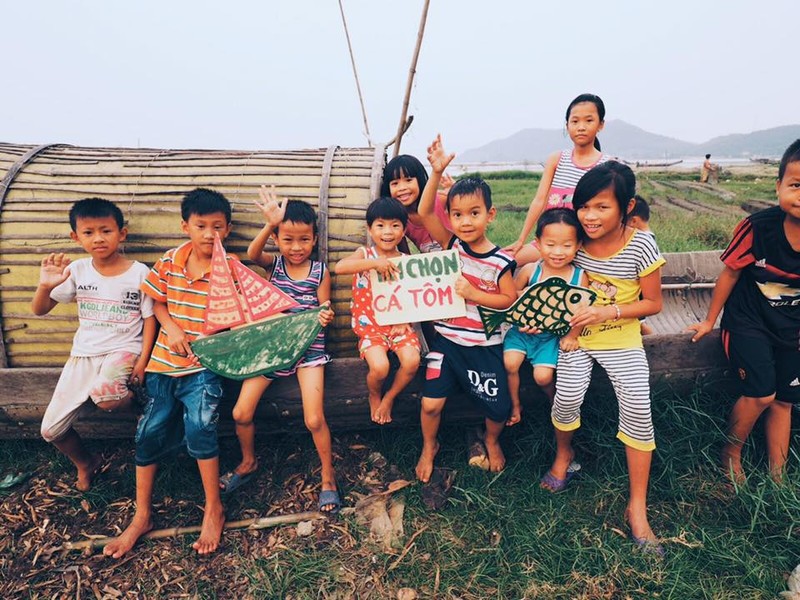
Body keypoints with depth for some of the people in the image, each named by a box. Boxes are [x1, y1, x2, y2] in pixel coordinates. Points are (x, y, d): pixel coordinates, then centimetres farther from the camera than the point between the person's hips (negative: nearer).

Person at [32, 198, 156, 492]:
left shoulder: (139, 272, -7)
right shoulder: (77, 270, 2)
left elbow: (150, 319, -4)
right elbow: (39, 310, 6)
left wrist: (143, 361, -14)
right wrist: (45, 285, -15)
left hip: (123, 350, -4)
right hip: (83, 353, 4)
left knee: (104, 396, -38)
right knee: (51, 429, 1)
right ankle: (85, 463, 31)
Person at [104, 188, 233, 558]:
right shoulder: (169, 262, 0)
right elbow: (157, 301, 11)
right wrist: (170, 328, -6)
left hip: (204, 365, -4)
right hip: (165, 361, 4)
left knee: (199, 426, -24)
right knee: (149, 433, 5)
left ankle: (213, 510, -3)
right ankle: (142, 517, 24)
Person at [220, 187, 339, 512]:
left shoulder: (320, 271, -2)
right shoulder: (274, 264, 0)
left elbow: (324, 310, 1)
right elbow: (252, 254, -22)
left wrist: (326, 316, -24)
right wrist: (270, 225, -38)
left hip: (309, 347, -2)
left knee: (314, 419, -14)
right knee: (241, 412, -2)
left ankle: (328, 476, 11)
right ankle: (248, 462, 30)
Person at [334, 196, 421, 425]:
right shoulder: (365, 255, -1)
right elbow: (339, 267, -22)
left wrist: (404, 320, -13)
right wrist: (374, 262, -31)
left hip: (399, 324, 2)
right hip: (370, 325, -2)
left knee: (412, 361, -23)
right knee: (379, 366, -25)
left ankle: (389, 397, 10)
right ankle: (374, 396, 14)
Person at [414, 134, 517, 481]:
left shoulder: (500, 262, -10)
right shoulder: (451, 246, -6)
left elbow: (509, 299, -5)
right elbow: (424, 211, -15)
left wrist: (474, 294, -18)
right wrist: (437, 172, -26)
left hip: (485, 346, -1)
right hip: (447, 340, 1)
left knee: (499, 410, 6)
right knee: (431, 404, 1)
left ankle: (491, 440, 43)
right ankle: (429, 447, 33)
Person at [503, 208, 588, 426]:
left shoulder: (579, 277, -13)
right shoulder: (529, 270, -13)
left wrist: (572, 336, -15)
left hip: (553, 335, -1)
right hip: (523, 330, 1)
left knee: (542, 376, -13)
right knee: (509, 363, -16)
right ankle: (515, 406, 13)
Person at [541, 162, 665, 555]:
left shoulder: (640, 247, -14)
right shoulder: (575, 241, -7)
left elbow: (653, 303, -7)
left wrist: (608, 312, -20)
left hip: (622, 341, -1)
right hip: (577, 336, 2)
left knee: (637, 409, -15)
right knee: (567, 397, -18)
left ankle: (637, 507, 3)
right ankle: (563, 455, 18)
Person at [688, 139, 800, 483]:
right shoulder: (759, 227, -23)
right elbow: (731, 273, -9)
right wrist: (710, 321, 0)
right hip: (747, 321, -4)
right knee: (761, 394, -15)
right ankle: (731, 454, 14)